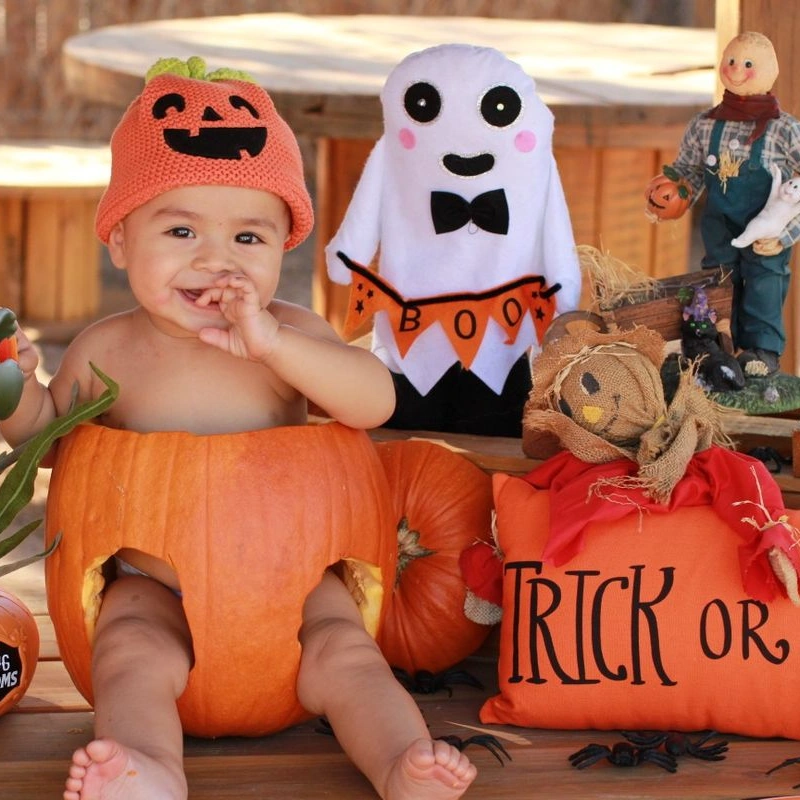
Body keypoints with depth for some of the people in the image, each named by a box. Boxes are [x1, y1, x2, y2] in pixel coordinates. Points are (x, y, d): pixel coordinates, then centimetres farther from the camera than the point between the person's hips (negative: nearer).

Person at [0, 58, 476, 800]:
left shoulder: (286, 332, 0)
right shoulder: (105, 350, 1)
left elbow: (376, 402, -15)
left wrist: (271, 344, -26)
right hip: (153, 584, -1)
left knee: (343, 654, -21)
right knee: (131, 658, -28)